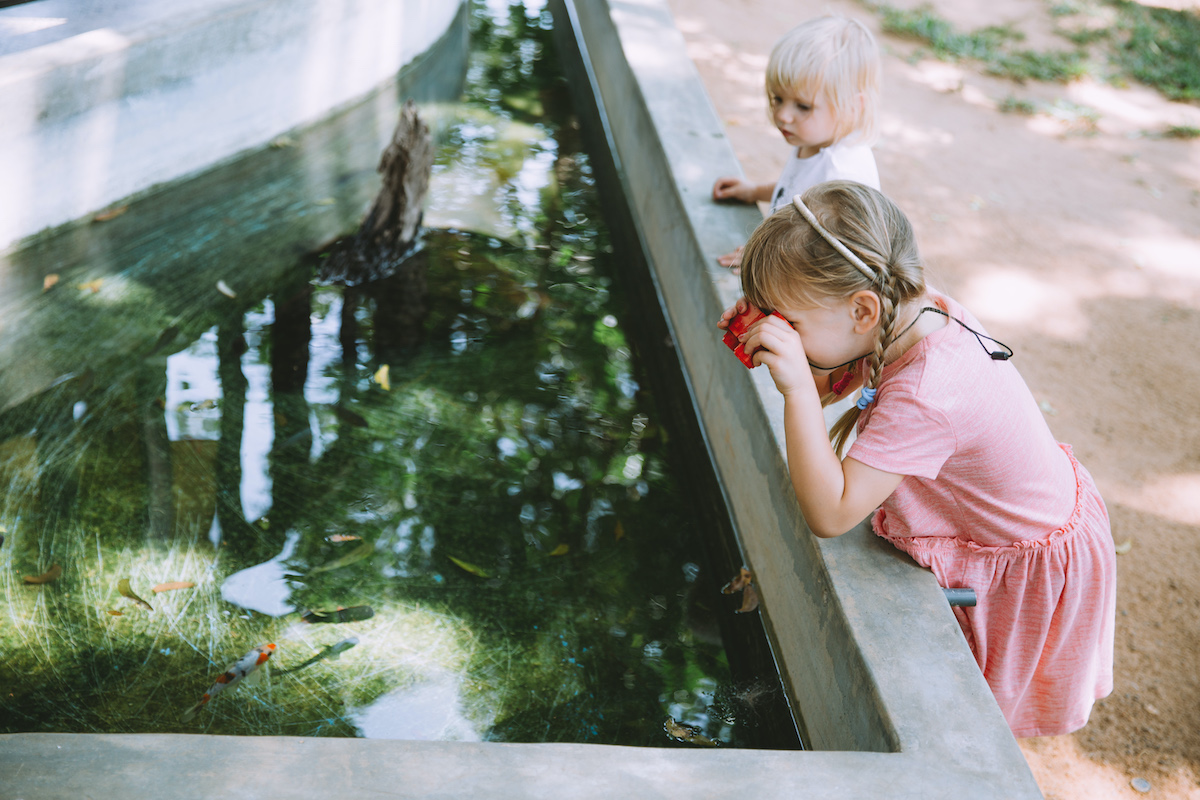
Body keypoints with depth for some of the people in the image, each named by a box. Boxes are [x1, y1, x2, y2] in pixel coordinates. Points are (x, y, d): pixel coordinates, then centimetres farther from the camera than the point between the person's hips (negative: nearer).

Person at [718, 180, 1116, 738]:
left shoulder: (924, 395, -41)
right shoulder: (916, 312, -16)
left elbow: (830, 514, -38)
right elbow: (829, 386, 1)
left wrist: (796, 387, -45)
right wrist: (766, 326, -19)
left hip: (1029, 571, -8)